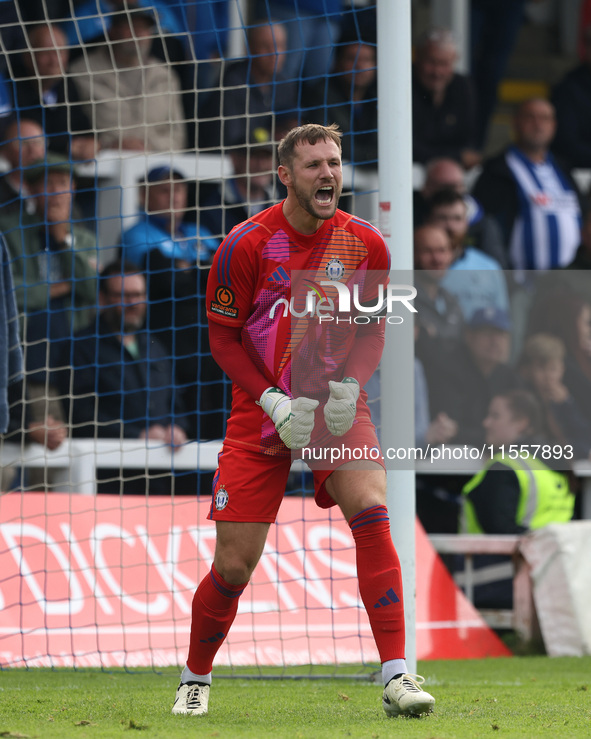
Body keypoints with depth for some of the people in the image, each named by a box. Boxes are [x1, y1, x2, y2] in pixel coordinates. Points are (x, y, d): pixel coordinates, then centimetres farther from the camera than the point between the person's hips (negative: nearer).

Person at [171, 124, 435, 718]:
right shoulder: (246, 245, -10)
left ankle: (396, 679, -23)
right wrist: (275, 403, -14)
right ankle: (194, 680, 23)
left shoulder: (365, 245, -2)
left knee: (371, 512, -24)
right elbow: (223, 337, -3)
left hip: (336, 403, 1)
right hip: (262, 407, -1)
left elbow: (371, 329, 9)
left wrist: (349, 384, -10)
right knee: (233, 564, -3)